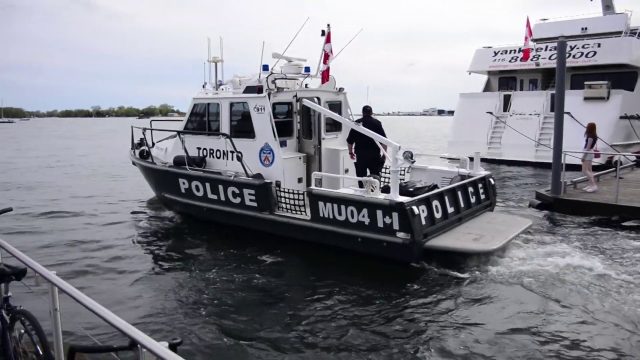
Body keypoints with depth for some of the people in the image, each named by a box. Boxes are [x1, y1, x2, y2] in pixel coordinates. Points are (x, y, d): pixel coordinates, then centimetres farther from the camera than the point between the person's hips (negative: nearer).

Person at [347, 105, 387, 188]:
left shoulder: (357, 123, 2)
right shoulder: (377, 123, 0)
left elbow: (350, 140, 4)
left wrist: (350, 152, 17)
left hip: (360, 154, 0)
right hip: (374, 154, 0)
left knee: (361, 176, 7)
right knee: (375, 176, 8)